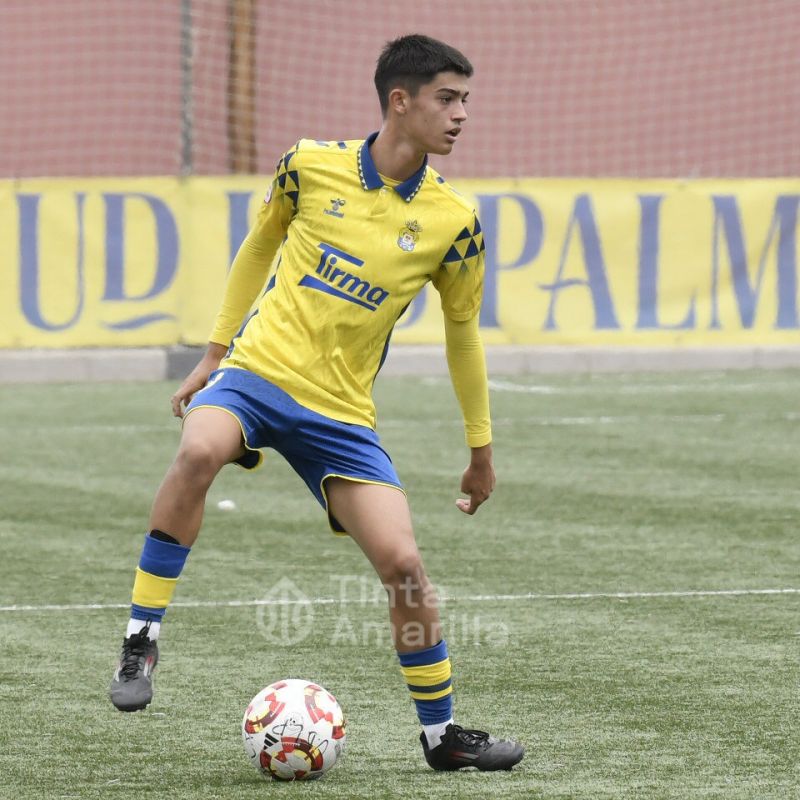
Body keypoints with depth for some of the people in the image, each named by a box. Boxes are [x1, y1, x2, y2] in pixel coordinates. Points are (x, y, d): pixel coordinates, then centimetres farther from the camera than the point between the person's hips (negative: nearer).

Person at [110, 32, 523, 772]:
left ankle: (442, 733, 12)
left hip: (341, 412, 2)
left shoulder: (452, 221, -1)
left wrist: (481, 448, 18)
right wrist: (217, 350, 16)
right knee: (200, 452, -35)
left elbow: (463, 331, 14)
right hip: (256, 370, -2)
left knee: (403, 562, -8)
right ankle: (142, 638, -23)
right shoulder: (312, 165, -3)